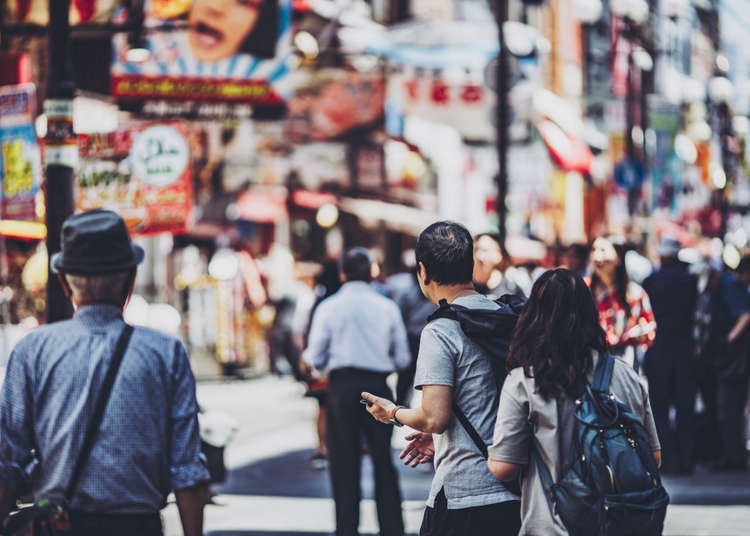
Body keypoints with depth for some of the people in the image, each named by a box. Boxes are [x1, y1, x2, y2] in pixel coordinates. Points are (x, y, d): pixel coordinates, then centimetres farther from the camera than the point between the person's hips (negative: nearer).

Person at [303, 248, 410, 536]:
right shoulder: (387, 307, 2)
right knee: (383, 461, 8)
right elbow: (402, 359, 3)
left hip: (342, 385, -1)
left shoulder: (329, 307, -1)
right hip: (378, 385, 1)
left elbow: (315, 359, -2)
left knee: (344, 461, 5)